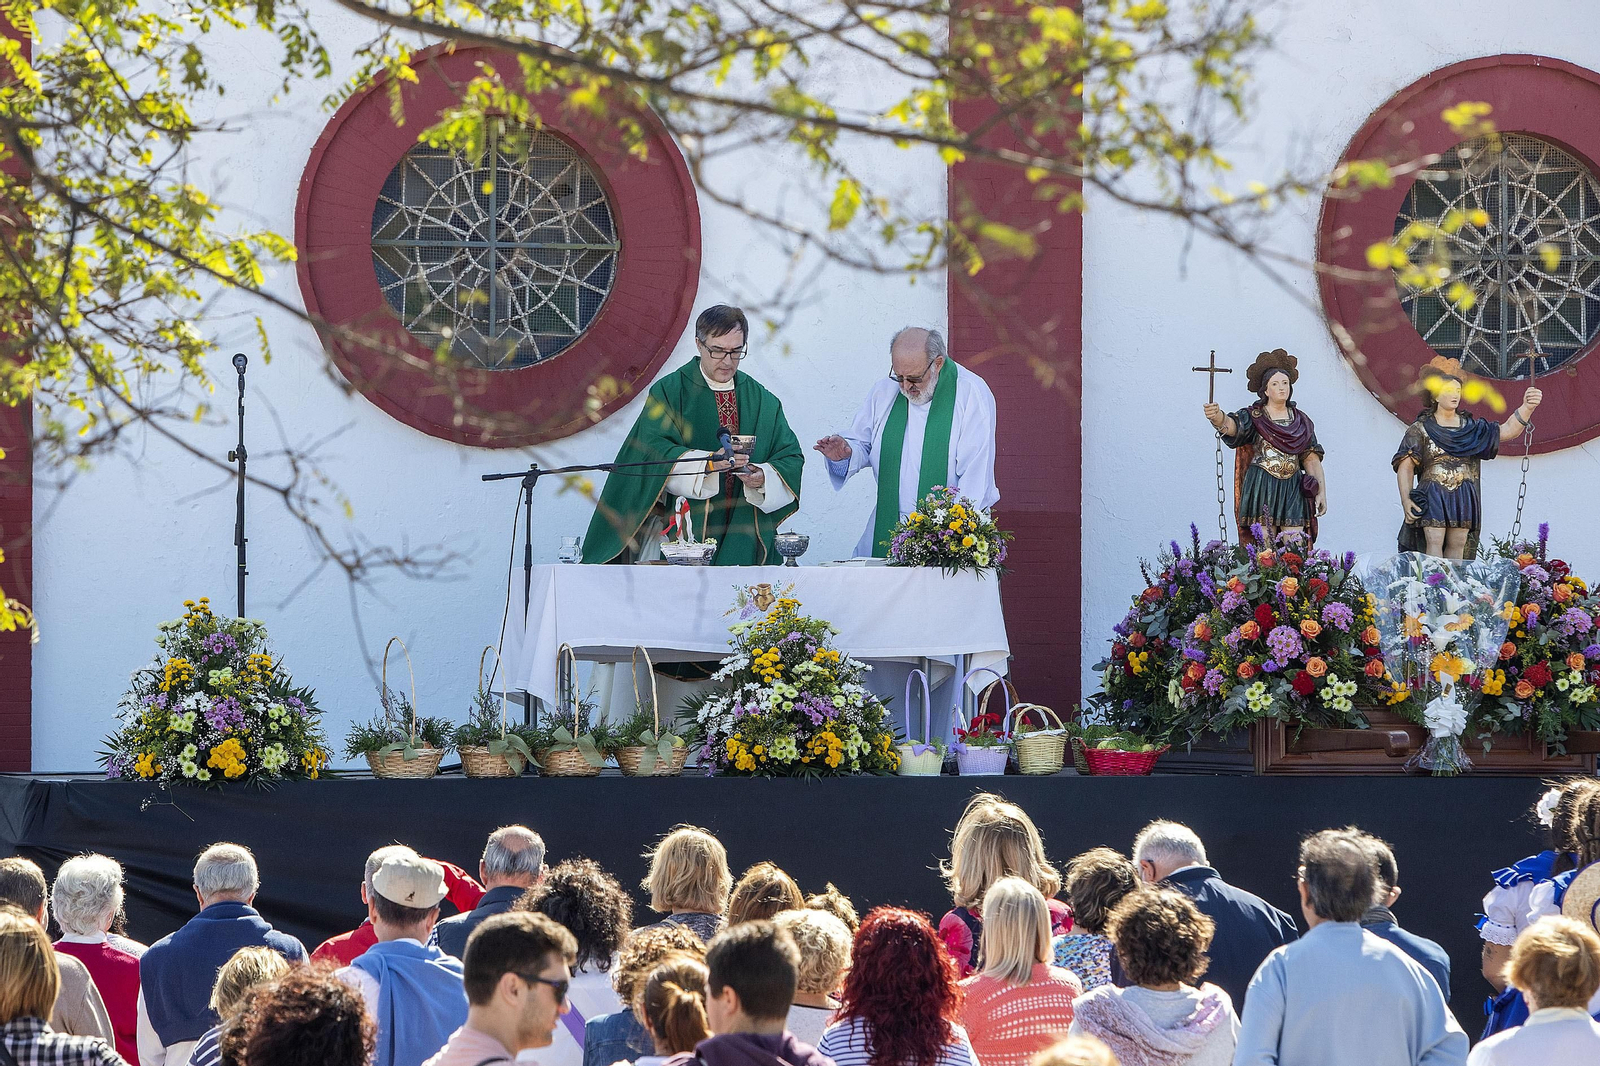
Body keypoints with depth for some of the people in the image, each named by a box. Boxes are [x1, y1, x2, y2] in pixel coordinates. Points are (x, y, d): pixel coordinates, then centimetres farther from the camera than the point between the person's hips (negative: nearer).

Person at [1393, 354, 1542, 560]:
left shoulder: (1470, 427, 11)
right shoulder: (1420, 429, 2)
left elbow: (1507, 431, 1)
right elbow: (1406, 466, -4)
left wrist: (1527, 407, -17)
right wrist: (1406, 500, -16)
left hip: (1463, 499, 4)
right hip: (1432, 496, -4)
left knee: (1457, 545, 1)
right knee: (1434, 542, -14)